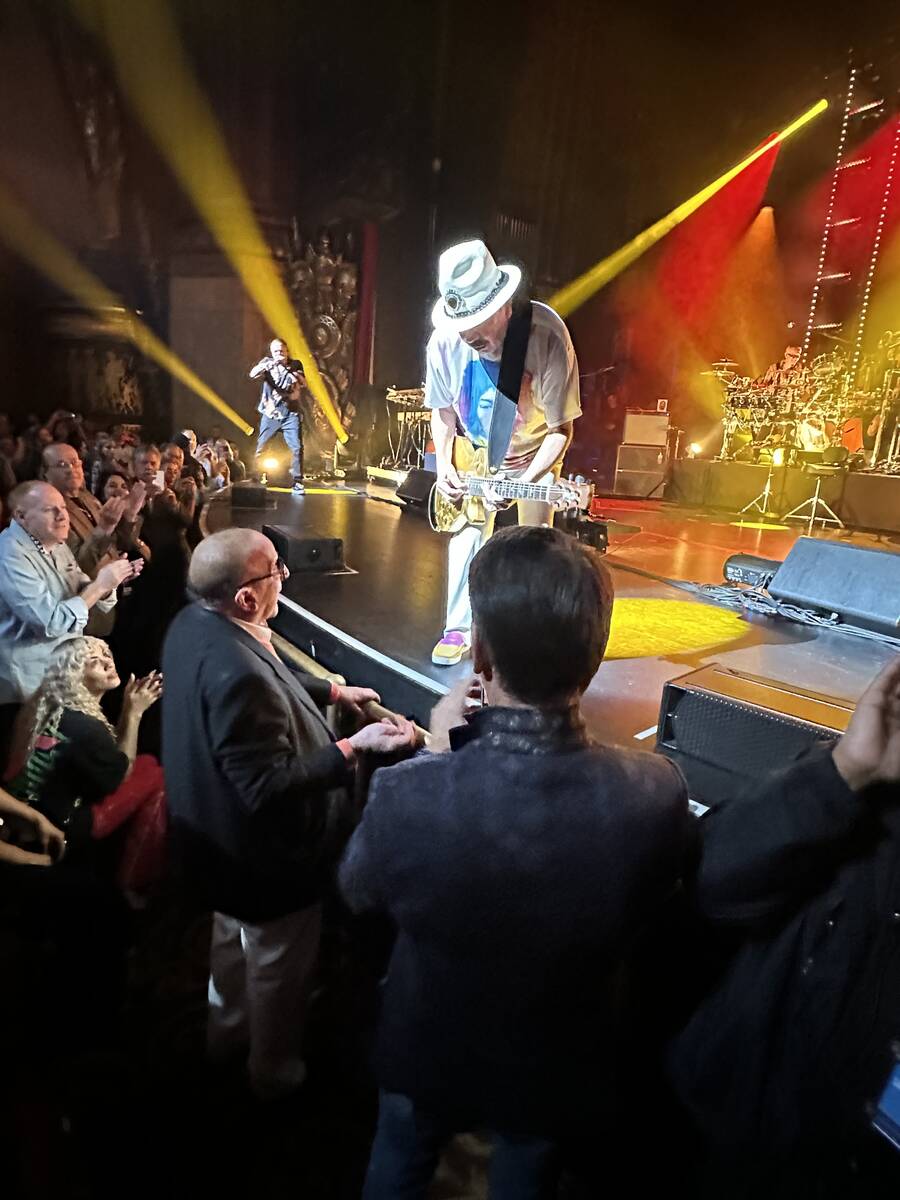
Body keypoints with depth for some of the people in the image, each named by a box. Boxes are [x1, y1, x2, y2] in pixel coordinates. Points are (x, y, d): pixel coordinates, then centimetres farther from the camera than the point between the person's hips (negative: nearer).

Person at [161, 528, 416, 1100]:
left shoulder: (194, 623, -9)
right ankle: (276, 1071, 47)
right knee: (280, 966, 19)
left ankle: (229, 1031, 61)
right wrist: (355, 747, -33)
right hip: (266, 855, -9)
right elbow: (270, 786, -34)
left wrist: (332, 691, 8)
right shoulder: (237, 674, -40)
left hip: (222, 836, 10)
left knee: (235, 934, 34)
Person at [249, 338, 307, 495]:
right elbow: (253, 374, -13)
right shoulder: (267, 363, 4)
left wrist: (290, 370, -20)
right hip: (270, 413, 0)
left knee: (297, 448, -10)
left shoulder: (295, 364, 7)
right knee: (261, 448, 2)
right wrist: (269, 364, -26)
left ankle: (297, 482, -5)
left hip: (291, 413, 0)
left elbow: (303, 383, -7)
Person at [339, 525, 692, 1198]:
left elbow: (357, 893, -15)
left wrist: (439, 755, -12)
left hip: (429, 1051, -1)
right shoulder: (659, 796, -35)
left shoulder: (407, 796, -40)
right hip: (557, 1064, 2)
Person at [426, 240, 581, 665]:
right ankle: (459, 630, 14)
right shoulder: (445, 341, -21)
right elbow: (443, 409, -2)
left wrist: (522, 483, -33)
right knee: (466, 540, -2)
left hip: (535, 456, -2)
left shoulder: (547, 336, -32)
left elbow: (560, 429, -23)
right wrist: (444, 465, -14)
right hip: (474, 457, 3)